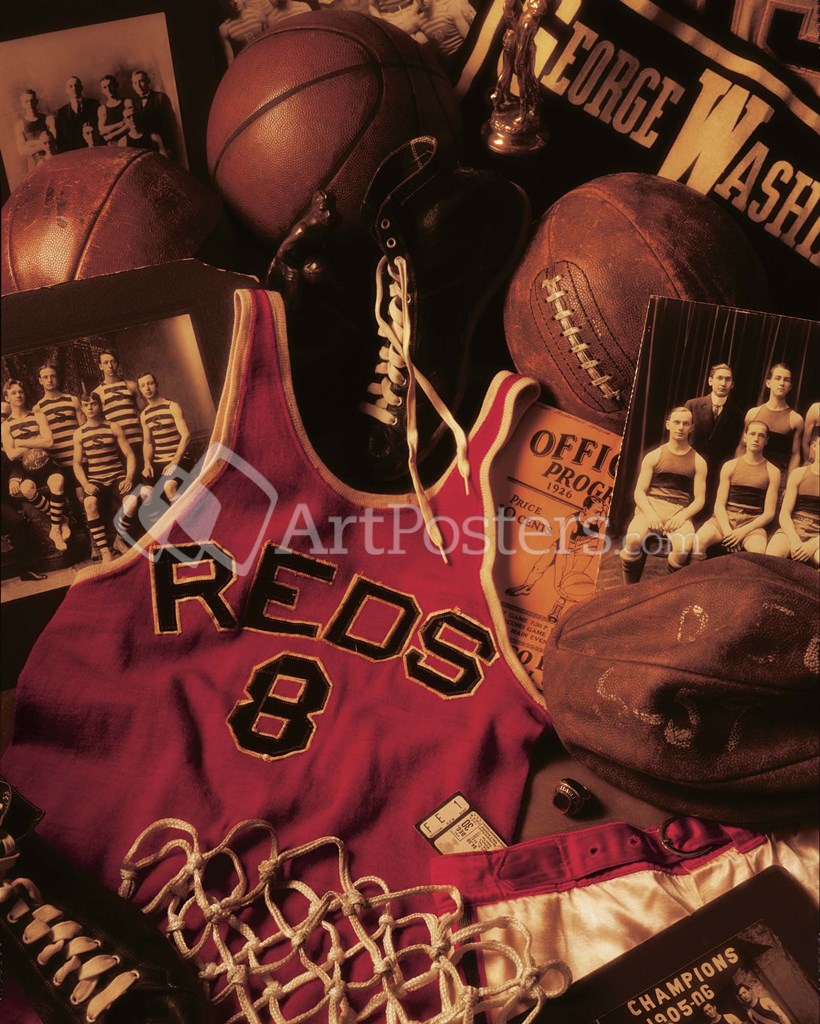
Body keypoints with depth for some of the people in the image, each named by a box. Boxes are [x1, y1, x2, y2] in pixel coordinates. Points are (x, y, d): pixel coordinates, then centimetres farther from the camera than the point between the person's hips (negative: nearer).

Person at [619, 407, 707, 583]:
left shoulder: (698, 462, 12)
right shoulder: (654, 456, 11)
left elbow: (699, 499, 6)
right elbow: (639, 491, 4)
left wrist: (682, 516, -14)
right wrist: (650, 513, -16)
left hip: (680, 511, 0)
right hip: (651, 506, 0)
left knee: (683, 548, -34)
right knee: (633, 540, -33)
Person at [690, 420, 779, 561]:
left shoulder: (772, 472, 7)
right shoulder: (730, 466, 9)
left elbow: (769, 513, 1)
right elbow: (719, 504, 3)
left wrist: (743, 531, -14)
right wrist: (727, 531, -16)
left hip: (752, 523, -1)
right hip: (725, 518, 1)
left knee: (760, 551, -35)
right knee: (698, 541, -31)